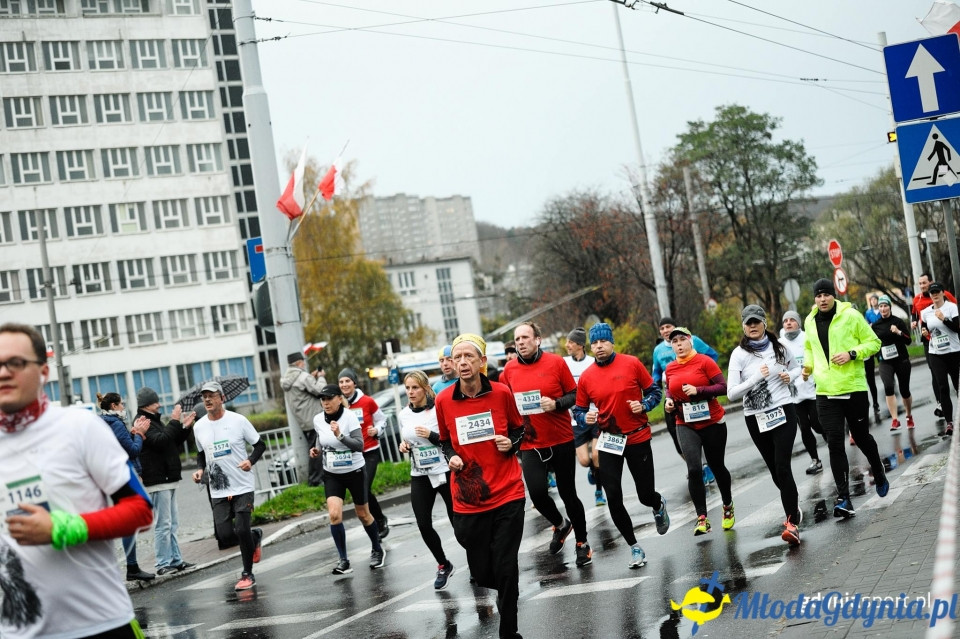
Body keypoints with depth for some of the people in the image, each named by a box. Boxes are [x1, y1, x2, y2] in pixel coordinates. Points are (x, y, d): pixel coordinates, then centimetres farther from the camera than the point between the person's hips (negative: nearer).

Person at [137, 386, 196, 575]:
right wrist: (175, 422, -18)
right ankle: (163, 564, -4)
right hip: (157, 480, -10)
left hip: (169, 478, 10)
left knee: (173, 524, 13)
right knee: (163, 524, -8)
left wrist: (184, 427, 11)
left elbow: (173, 444, 23)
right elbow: (160, 441, -24)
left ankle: (175, 559, 18)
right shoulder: (142, 422, -11)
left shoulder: (154, 421, 20)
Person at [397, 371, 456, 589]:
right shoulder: (404, 414, 4)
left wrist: (432, 436, -23)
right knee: (423, 525, 0)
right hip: (420, 476, 5)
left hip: (444, 472, -5)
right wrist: (404, 446, -3)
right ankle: (443, 565, 22)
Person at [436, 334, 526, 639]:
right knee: (481, 573, 7)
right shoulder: (443, 400, -3)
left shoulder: (502, 393, -5)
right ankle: (508, 591, 43)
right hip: (468, 500, 1)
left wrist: (512, 442, -9)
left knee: (506, 570, -4)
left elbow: (520, 427, 12)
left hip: (507, 495, -1)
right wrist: (451, 457, -7)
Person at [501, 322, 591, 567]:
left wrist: (556, 404, -17)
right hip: (530, 444, 1)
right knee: (537, 492, -14)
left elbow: (574, 394, 0)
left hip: (562, 440, -1)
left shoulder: (556, 362, -5)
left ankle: (582, 542, 26)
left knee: (567, 493, 5)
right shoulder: (509, 369, 1)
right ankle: (561, 525, 18)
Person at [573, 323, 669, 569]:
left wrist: (644, 405, -15)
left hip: (638, 438, -1)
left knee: (645, 495, 5)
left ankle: (659, 506, 45)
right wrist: (586, 418, -16)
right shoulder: (586, 377, -2)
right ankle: (634, 547, 16)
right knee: (613, 499, -4)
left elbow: (653, 391, 3)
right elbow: (579, 411, 6)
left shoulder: (632, 364, -6)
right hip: (608, 442, 1)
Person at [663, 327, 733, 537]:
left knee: (717, 466, 12)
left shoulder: (704, 361, -8)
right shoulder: (670, 368, 4)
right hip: (686, 425, 2)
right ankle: (702, 518, -8)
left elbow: (723, 386, -12)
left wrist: (698, 390, -22)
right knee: (694, 469, -14)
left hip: (712, 422, -2)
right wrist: (668, 402, -1)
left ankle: (728, 506, 38)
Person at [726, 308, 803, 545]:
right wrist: (757, 377, -23)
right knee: (775, 470, 11)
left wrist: (790, 376, -2)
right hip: (756, 418, 1)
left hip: (783, 411, -1)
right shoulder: (739, 354, -5)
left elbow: (796, 367, 21)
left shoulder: (778, 347, 2)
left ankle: (792, 523, -15)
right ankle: (794, 506, 36)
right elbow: (731, 393, -12)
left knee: (782, 467, -14)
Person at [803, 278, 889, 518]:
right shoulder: (810, 322, 8)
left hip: (854, 389, -3)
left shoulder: (851, 315, -6)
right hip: (825, 393, 3)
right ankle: (843, 498, -3)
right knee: (834, 444, -4)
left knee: (861, 437, 12)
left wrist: (852, 354, -18)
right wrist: (808, 365, 6)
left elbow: (874, 342, -2)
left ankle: (879, 474, 41)